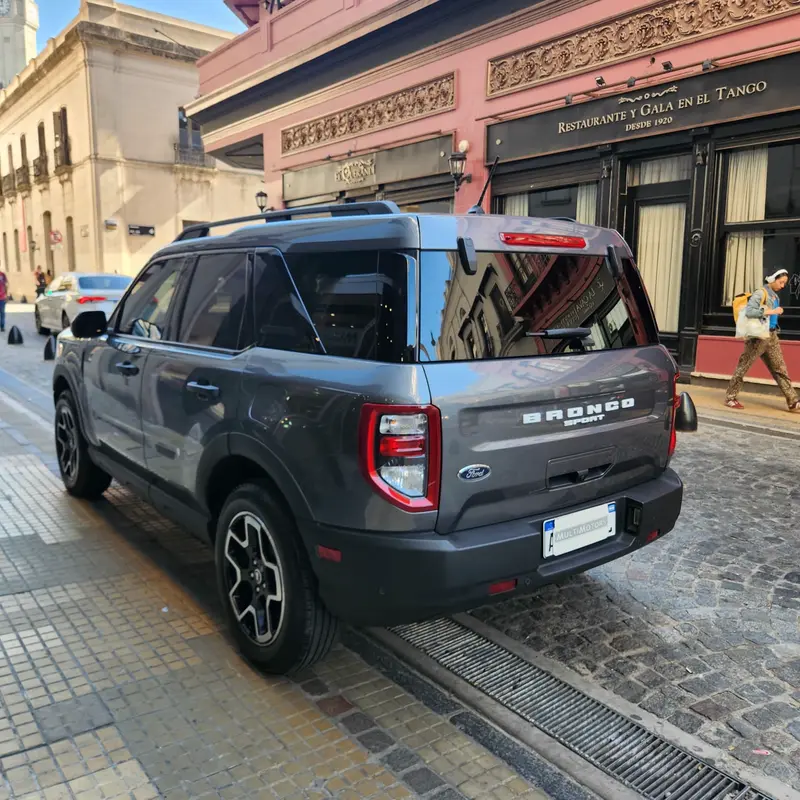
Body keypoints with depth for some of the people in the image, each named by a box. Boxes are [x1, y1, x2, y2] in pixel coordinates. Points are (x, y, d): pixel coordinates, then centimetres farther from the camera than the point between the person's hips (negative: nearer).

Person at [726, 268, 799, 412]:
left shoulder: (775, 296, 15)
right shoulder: (760, 294, -9)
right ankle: (730, 398, 7)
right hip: (758, 336, -8)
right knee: (743, 367, -1)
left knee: (780, 369, 6)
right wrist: (771, 312, -20)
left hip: (772, 337, 8)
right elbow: (749, 311, -23)